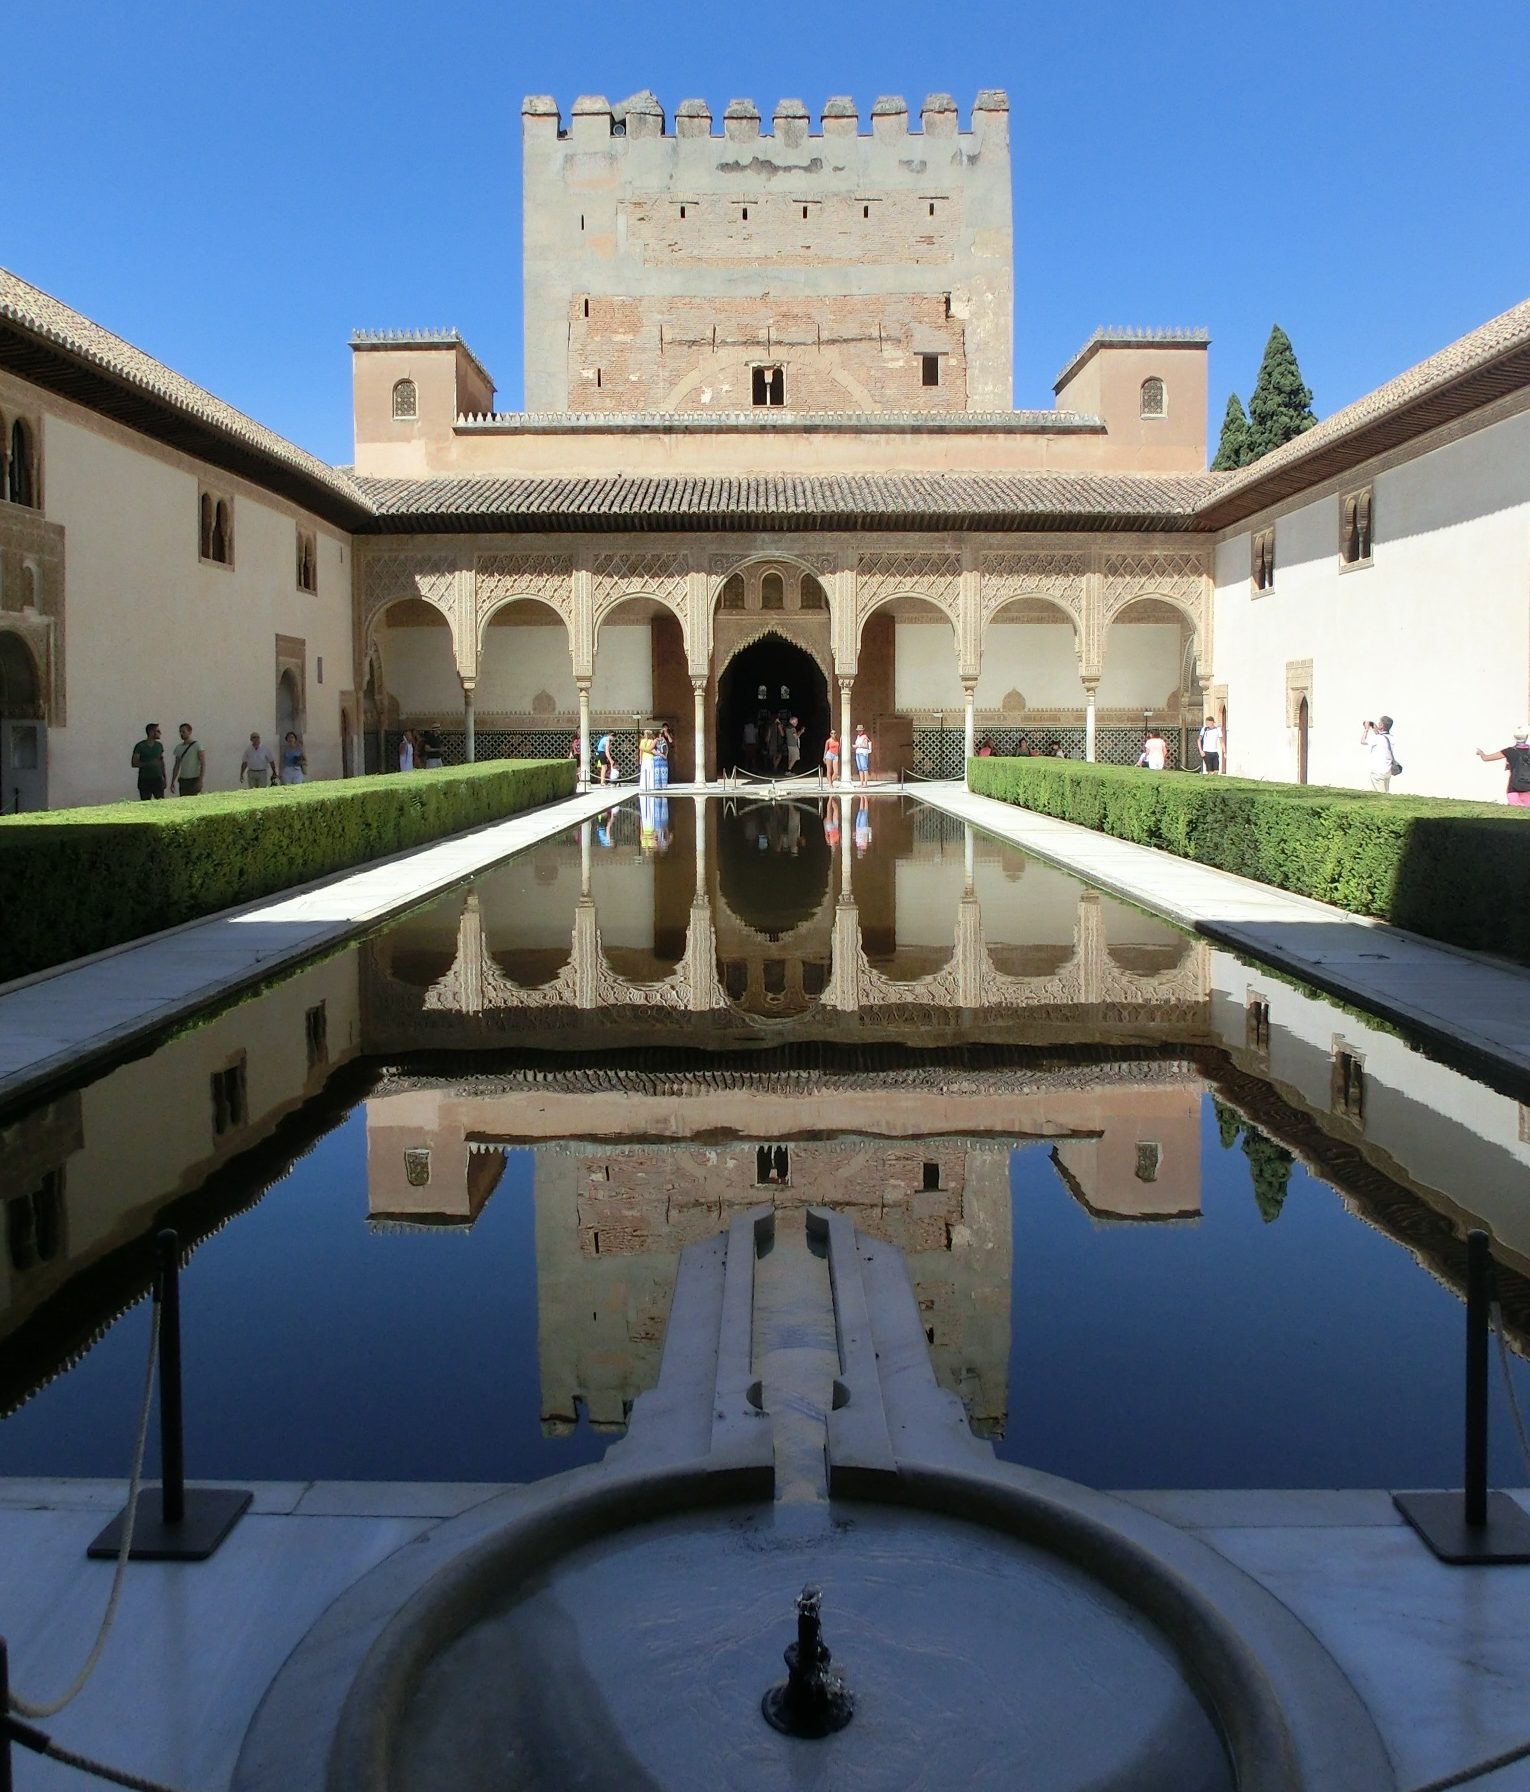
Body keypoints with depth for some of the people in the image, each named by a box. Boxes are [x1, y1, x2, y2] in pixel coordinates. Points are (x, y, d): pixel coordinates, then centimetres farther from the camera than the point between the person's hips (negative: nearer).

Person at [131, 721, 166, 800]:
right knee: (145, 803, -2)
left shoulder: (159, 745, 10)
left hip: (158, 779, 3)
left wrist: (164, 777, 10)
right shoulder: (140, 746, -5)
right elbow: (134, 763, -8)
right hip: (145, 781, -3)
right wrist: (149, 763, -20)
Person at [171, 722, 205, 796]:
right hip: (182, 780, 5)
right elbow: (176, 766, 19)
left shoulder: (197, 745, -3)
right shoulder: (179, 748, 14)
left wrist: (200, 781, -17)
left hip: (194, 780, -5)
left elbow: (203, 764, -9)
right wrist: (172, 781, 12)